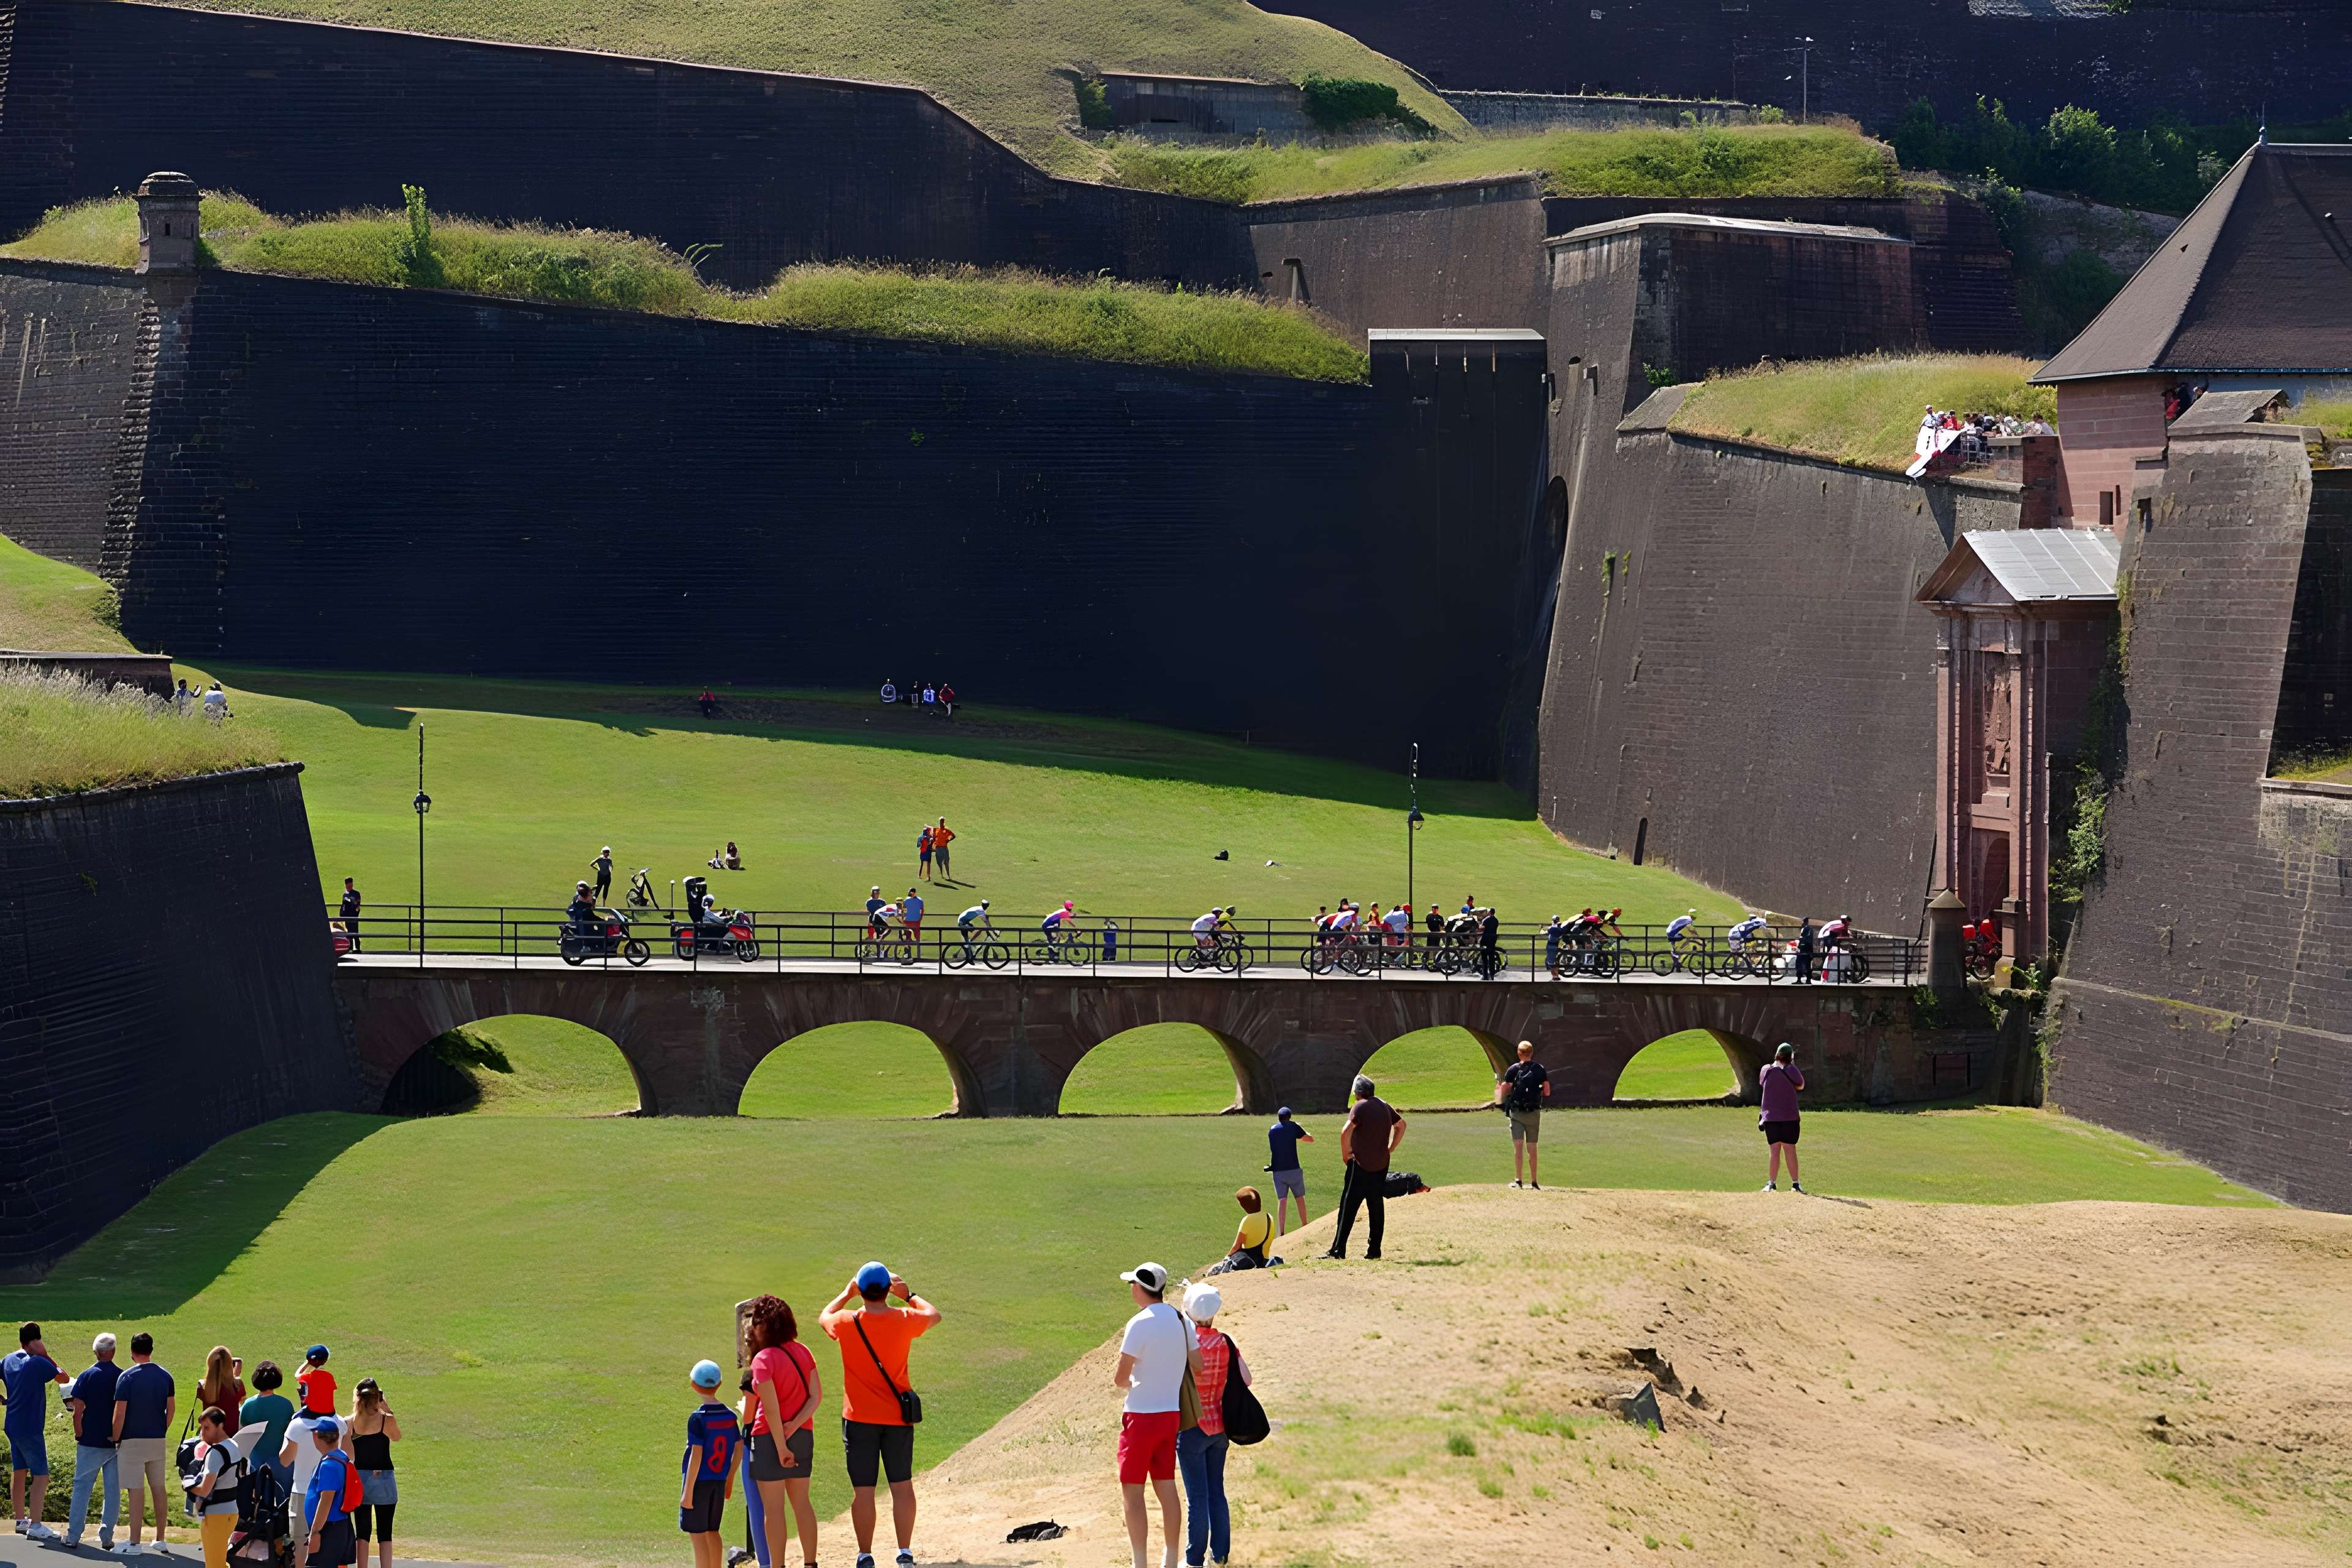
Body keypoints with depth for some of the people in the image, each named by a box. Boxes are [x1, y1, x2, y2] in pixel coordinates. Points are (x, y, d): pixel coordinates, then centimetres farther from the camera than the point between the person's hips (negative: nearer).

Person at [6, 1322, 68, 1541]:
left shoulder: (8, 1360, 6)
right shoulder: (38, 1363, -16)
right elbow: (63, 1378, -4)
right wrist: (47, 1357, -1)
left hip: (12, 1425, 9)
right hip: (30, 1429, -9)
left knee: (19, 1472, 17)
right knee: (41, 1476, -8)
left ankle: (20, 1520, 26)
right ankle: (35, 1526, -15)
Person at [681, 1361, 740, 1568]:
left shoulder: (698, 1418, -16)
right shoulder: (730, 1416, 3)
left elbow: (696, 1455, -19)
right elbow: (739, 1448, 10)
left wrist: (688, 1491, -15)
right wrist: (730, 1479, 22)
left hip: (699, 1481, -6)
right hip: (720, 1481, 6)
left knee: (697, 1535, 0)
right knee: (712, 1533, 18)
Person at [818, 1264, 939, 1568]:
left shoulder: (847, 1323, -9)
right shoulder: (904, 1320, -7)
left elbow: (823, 1318, 16)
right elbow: (934, 1315, 15)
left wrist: (847, 1294, 26)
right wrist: (907, 1295, 25)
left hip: (859, 1418, -1)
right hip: (897, 1417, 1)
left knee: (862, 1491, 3)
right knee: (902, 1486, 7)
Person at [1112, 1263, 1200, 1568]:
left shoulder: (1140, 1324, -16)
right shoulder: (1180, 1320, 5)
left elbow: (1120, 1378, -17)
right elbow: (1198, 1367, 10)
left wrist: (1123, 1382, 5)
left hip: (1141, 1415, -7)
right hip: (1171, 1414, 7)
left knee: (1131, 1491, -2)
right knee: (1167, 1488, 13)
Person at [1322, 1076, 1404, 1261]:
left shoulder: (1360, 1107, -11)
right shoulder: (1384, 1106, 10)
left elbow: (1346, 1131, -25)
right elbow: (1401, 1125, 26)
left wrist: (1345, 1154, -12)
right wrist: (1390, 1149, 23)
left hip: (1360, 1164, -7)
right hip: (1381, 1165, 7)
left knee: (1349, 1206, -6)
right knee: (1376, 1207, 12)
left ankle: (1338, 1250, -10)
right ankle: (1374, 1250, 13)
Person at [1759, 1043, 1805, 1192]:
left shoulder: (1766, 1070, 0)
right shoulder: (1791, 1070, -9)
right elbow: (1800, 1086, 7)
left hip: (1770, 1117, 2)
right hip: (1790, 1117, -2)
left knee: (1774, 1150, 3)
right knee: (1790, 1150, 2)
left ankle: (1772, 1183, -2)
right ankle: (1795, 1184, 3)